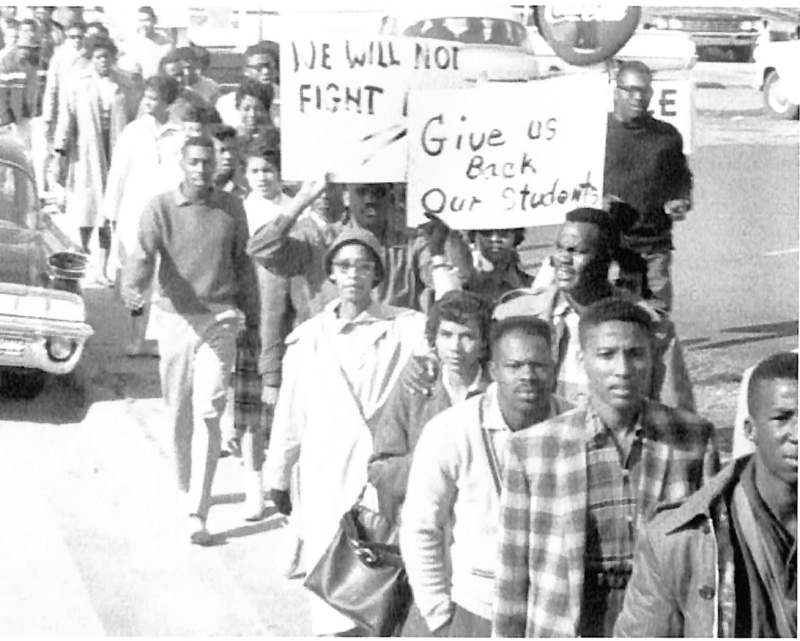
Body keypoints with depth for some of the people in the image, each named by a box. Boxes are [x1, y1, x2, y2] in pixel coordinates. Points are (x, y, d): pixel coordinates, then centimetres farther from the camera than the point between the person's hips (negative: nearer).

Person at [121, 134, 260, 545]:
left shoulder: (231, 208, 3)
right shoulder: (160, 208, -3)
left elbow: (242, 264, 12)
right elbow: (143, 254, -17)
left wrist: (252, 320, 15)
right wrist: (133, 290, -38)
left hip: (219, 320, 0)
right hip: (175, 319, 1)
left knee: (208, 413, -9)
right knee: (179, 414, 12)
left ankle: (198, 513, -8)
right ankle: (186, 486, 35)